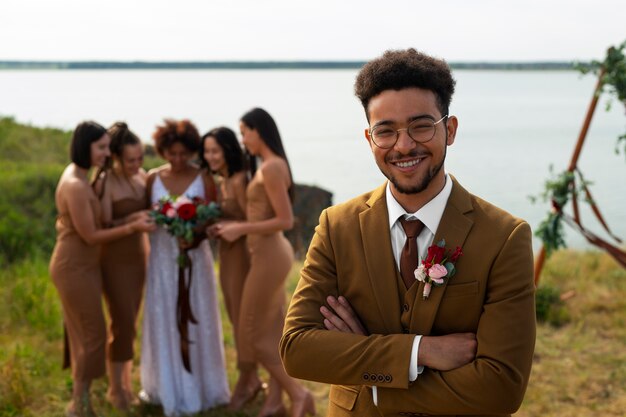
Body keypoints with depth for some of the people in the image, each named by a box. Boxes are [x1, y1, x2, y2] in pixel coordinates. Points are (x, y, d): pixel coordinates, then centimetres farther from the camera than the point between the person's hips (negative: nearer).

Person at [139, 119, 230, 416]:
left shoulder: (203, 178, -3)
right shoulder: (153, 179, 2)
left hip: (194, 256, -1)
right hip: (163, 257, 2)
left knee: (196, 320, 4)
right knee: (164, 321, 5)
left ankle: (198, 385, 16)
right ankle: (167, 387, 18)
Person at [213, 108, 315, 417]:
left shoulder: (271, 167, -18)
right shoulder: (270, 165, 11)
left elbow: (285, 221, -21)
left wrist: (242, 229, -17)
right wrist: (236, 226, 9)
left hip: (268, 255, -10)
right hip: (271, 253, 10)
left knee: (253, 332, 0)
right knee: (271, 329, 14)